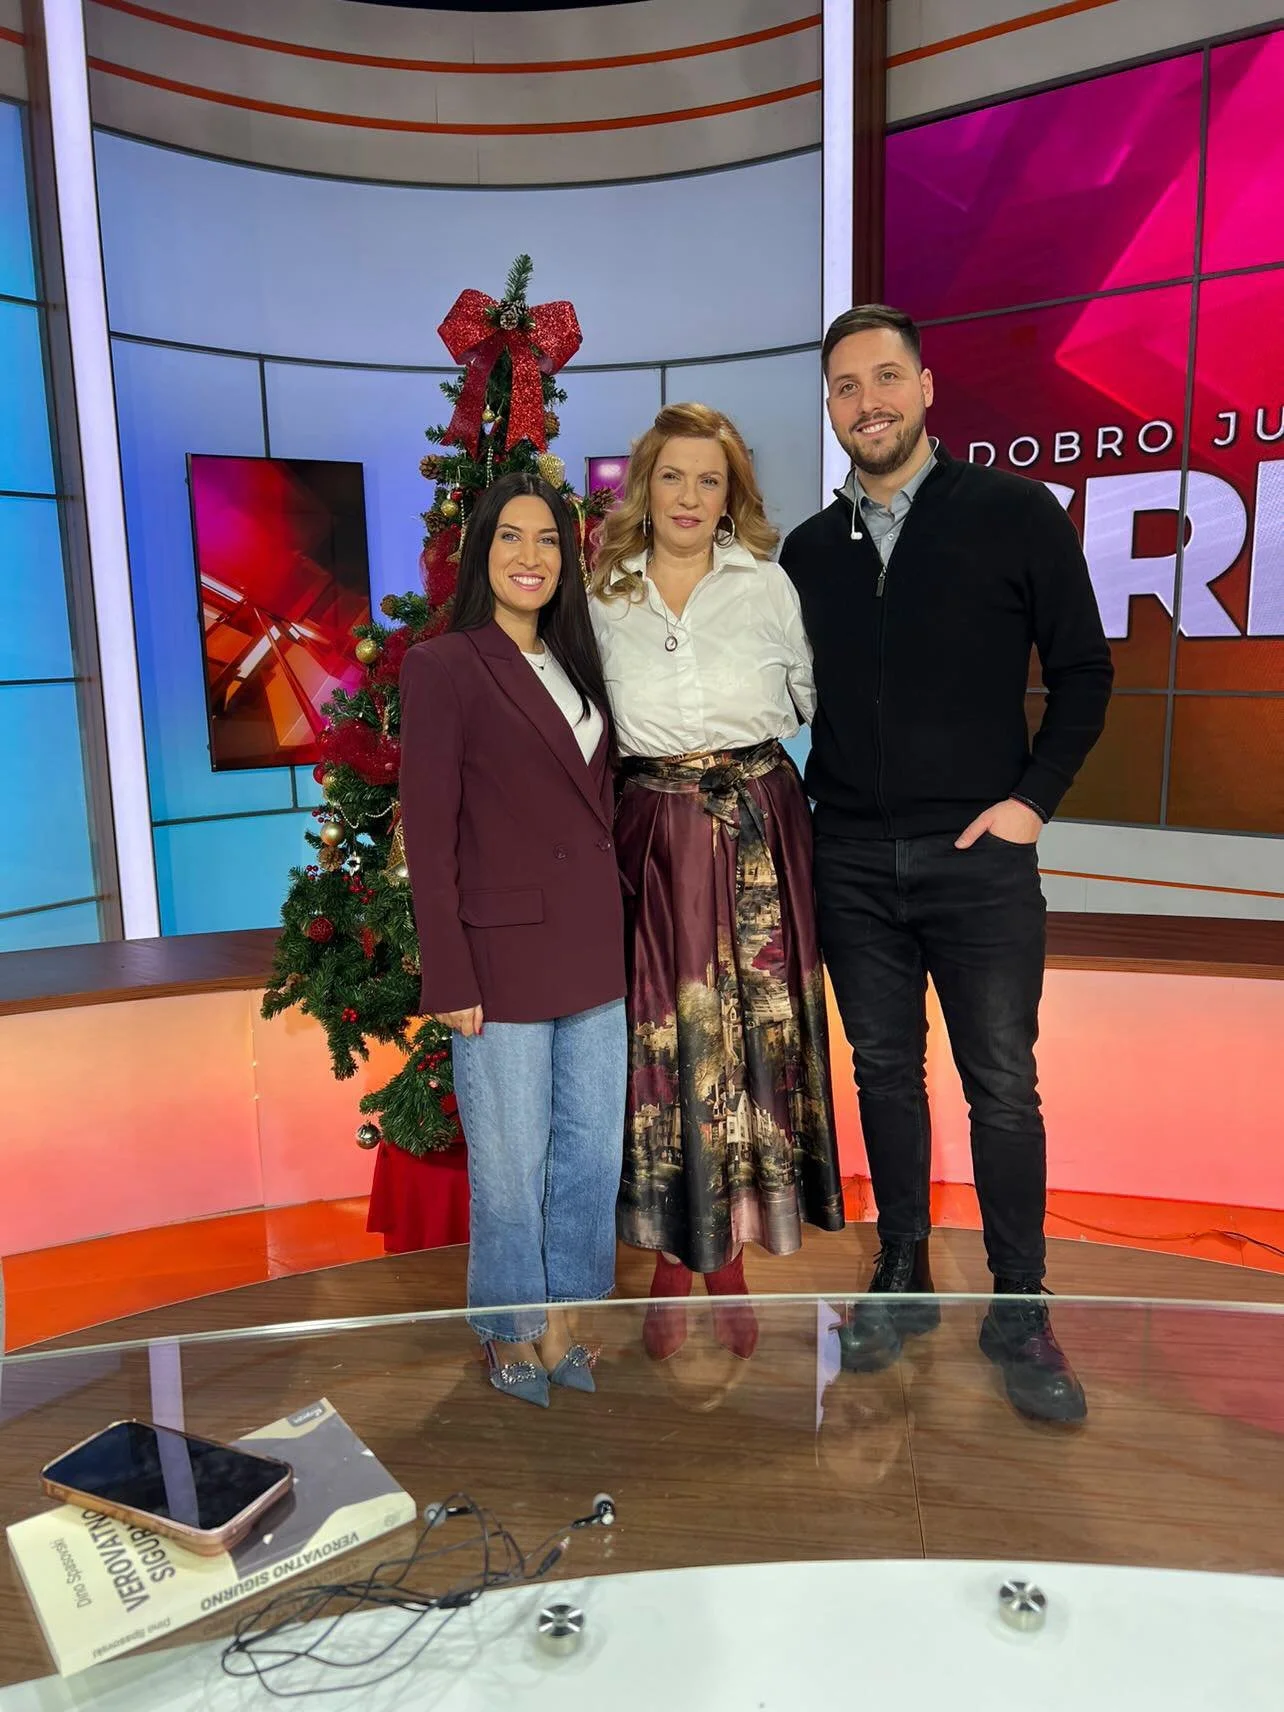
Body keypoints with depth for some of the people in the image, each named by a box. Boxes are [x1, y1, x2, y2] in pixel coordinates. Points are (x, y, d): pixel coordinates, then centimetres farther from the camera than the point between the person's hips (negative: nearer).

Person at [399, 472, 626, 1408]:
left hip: (595, 955, 6)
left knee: (593, 1155, 14)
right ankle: (512, 1334, 29)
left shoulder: (576, 663, 12)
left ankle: (566, 1320, 33)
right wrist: (451, 978, -13)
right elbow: (428, 837, -11)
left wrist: (621, 931, 10)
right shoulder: (442, 665, -7)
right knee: (512, 1166, 8)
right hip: (503, 957, -6)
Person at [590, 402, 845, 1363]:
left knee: (753, 1035, 4)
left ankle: (732, 1260, 22)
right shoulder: (603, 600, 6)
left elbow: (815, 701, 10)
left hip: (758, 836, 0)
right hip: (653, 838, 1)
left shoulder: (768, 584, 4)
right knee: (661, 1039, 3)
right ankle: (670, 1264, 21)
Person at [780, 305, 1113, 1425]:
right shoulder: (809, 549, 10)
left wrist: (1033, 798, -7)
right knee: (886, 1071, 12)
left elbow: (1083, 673, 1)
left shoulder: (1015, 513, 0)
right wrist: (814, 796, 3)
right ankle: (902, 1279, 27)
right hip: (853, 860, 3)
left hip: (979, 855, -3)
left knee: (1003, 1087, 3)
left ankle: (1020, 1312, 19)